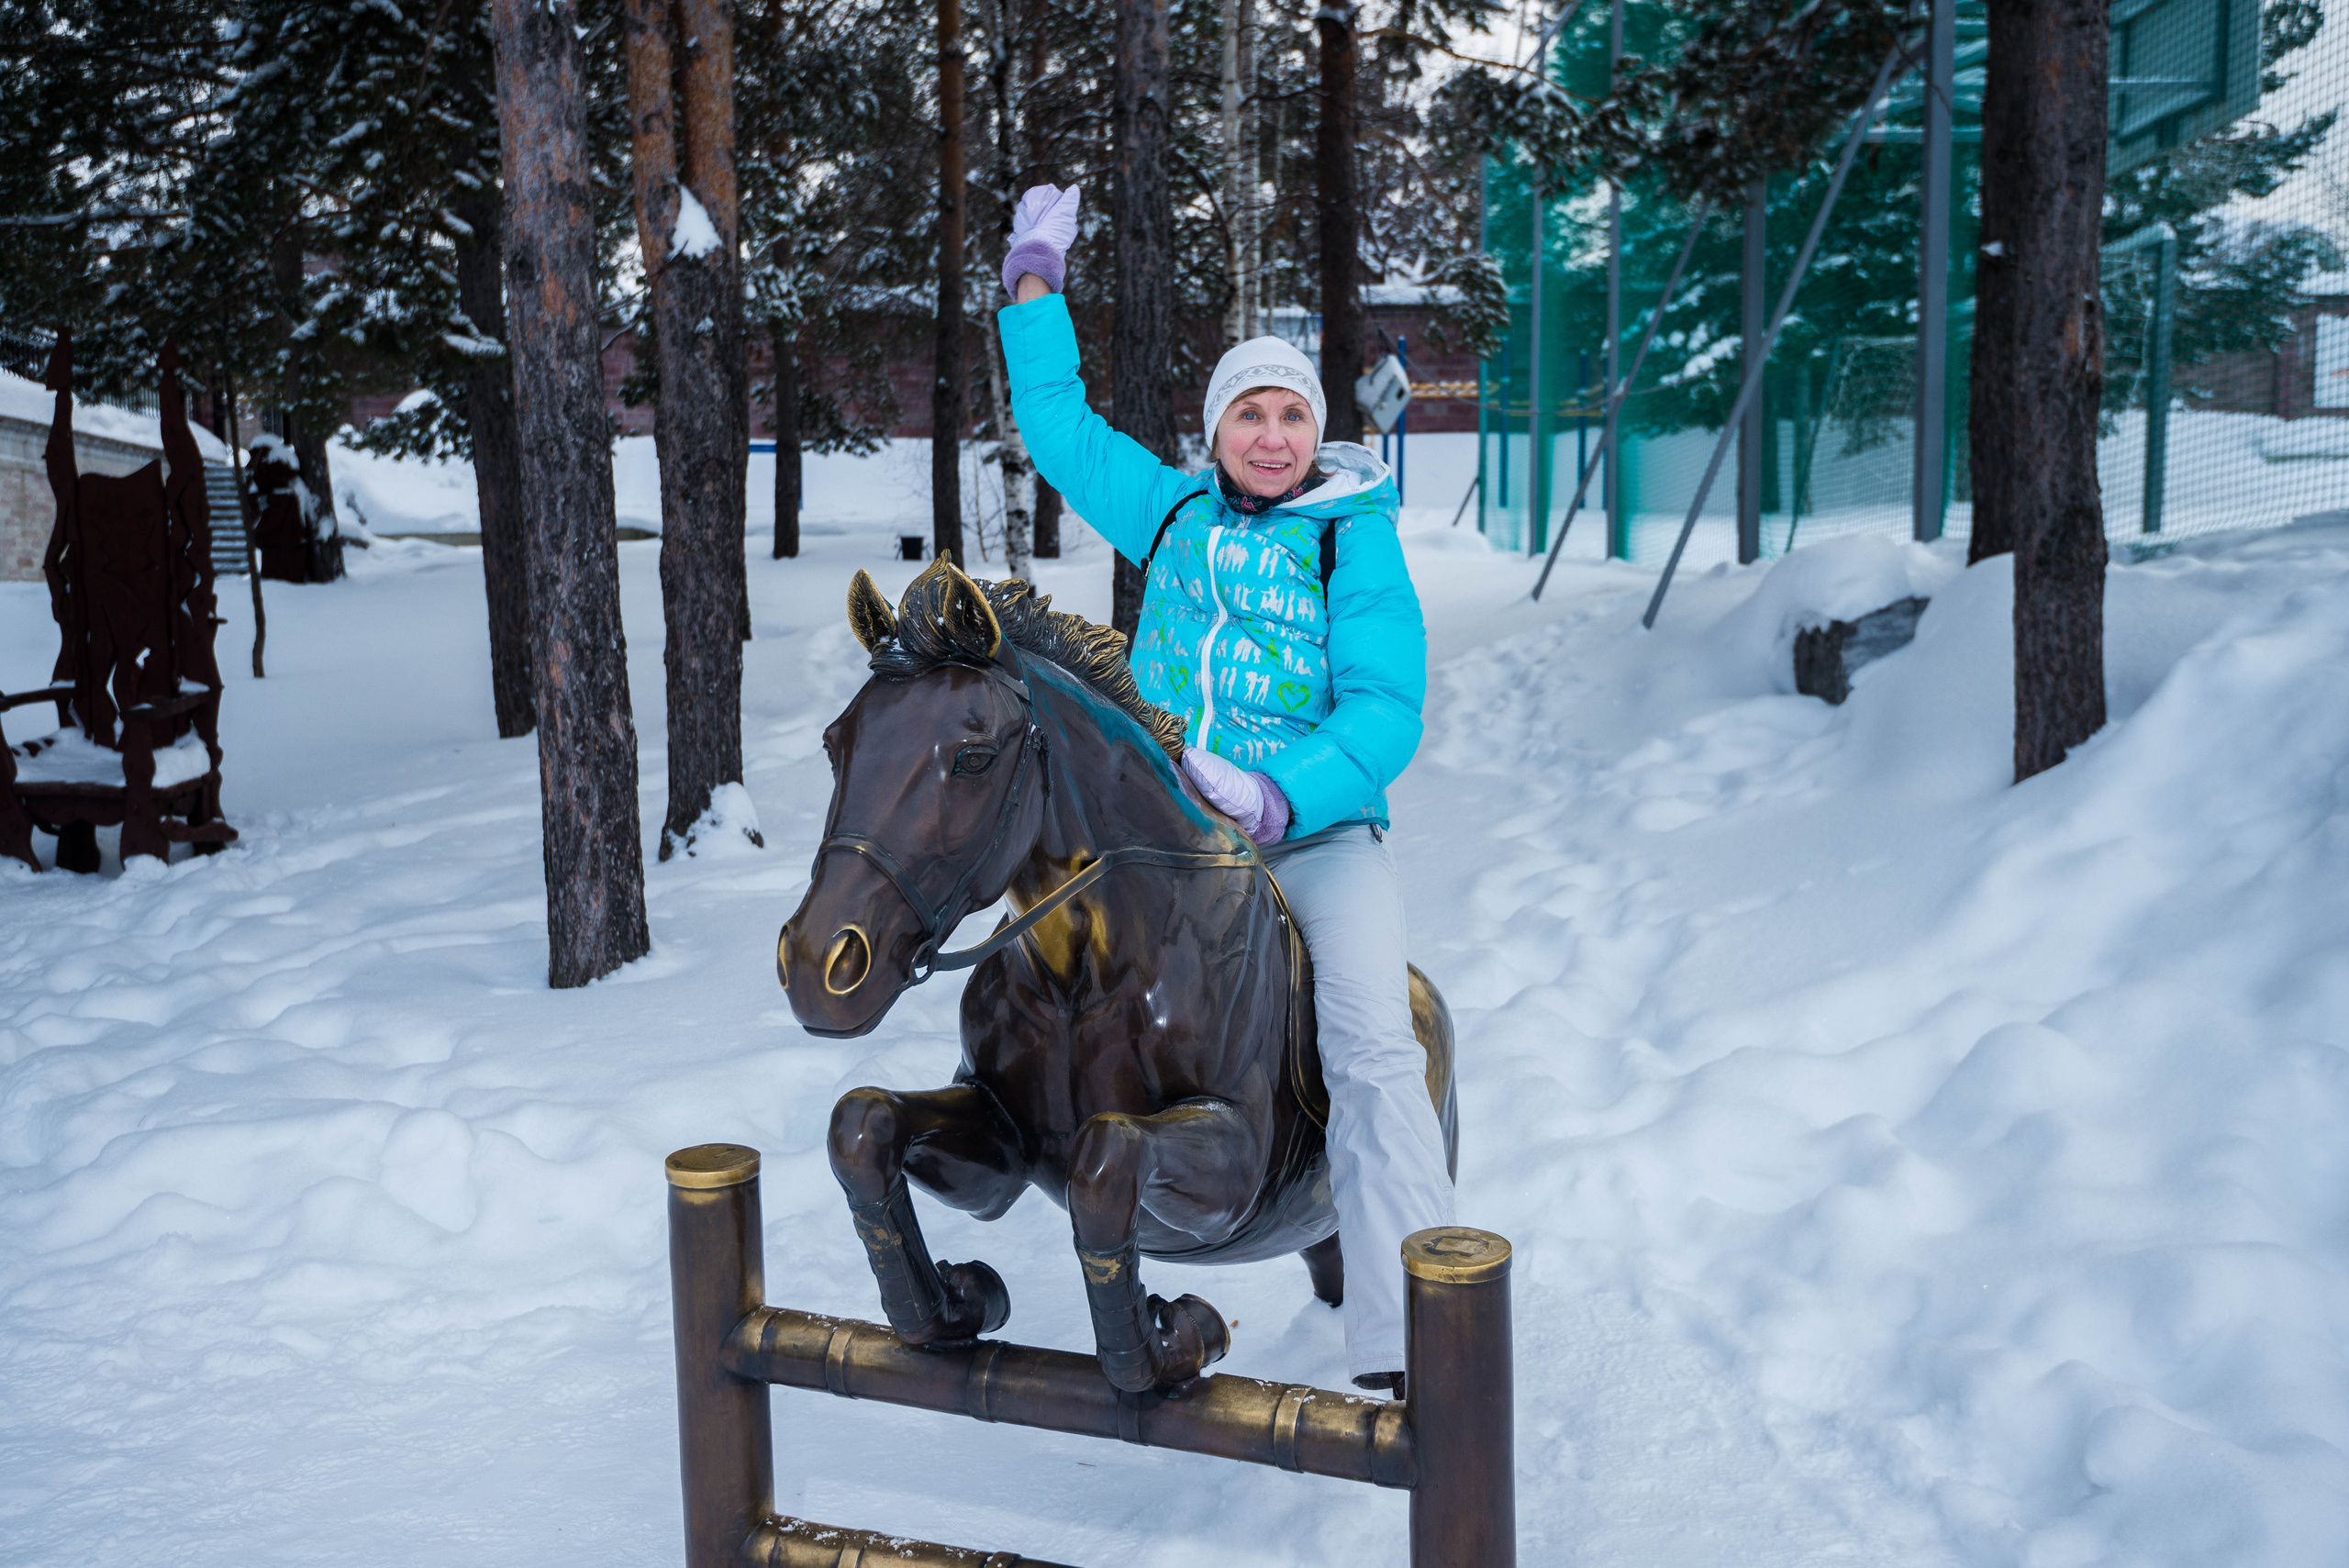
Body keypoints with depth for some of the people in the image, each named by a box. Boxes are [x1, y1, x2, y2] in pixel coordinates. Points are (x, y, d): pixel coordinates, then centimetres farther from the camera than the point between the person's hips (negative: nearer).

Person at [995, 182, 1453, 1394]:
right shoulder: (1171, 512, 13)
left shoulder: (1357, 544, 0)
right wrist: (1036, 287, 25)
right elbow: (1061, 430, 25)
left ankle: (1404, 1351, -25)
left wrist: (1279, 796, -23)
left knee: (1373, 1047, -23)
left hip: (1317, 825, -5)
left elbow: (1385, 713, -8)